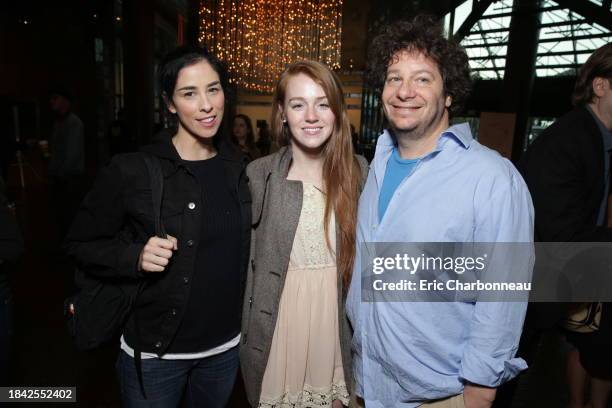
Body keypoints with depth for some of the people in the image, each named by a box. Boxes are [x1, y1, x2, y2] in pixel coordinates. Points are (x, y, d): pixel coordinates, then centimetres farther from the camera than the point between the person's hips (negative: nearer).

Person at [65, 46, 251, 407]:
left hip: (226, 347, 4)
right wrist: (135, 256, -24)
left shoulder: (241, 169, -1)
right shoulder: (132, 170, -15)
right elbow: (82, 244, -6)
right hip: (154, 352, -3)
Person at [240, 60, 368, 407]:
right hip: (276, 326, -1)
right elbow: (243, 260, -2)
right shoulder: (259, 175, -9)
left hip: (337, 324, 2)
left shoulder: (359, 171, -4)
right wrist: (244, 329, 0)